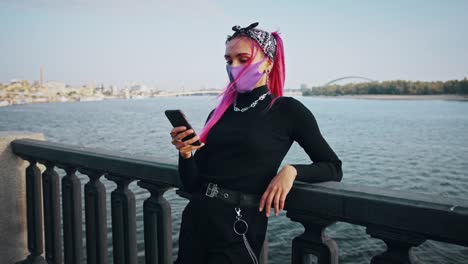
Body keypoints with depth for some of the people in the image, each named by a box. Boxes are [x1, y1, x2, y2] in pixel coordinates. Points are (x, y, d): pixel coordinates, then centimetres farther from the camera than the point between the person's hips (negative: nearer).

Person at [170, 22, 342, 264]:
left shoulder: (287, 110, -5)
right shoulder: (219, 114, 7)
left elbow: (333, 168, -1)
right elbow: (192, 184, 6)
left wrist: (291, 171, -18)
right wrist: (185, 154, -13)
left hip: (239, 230, -5)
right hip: (195, 219, 5)